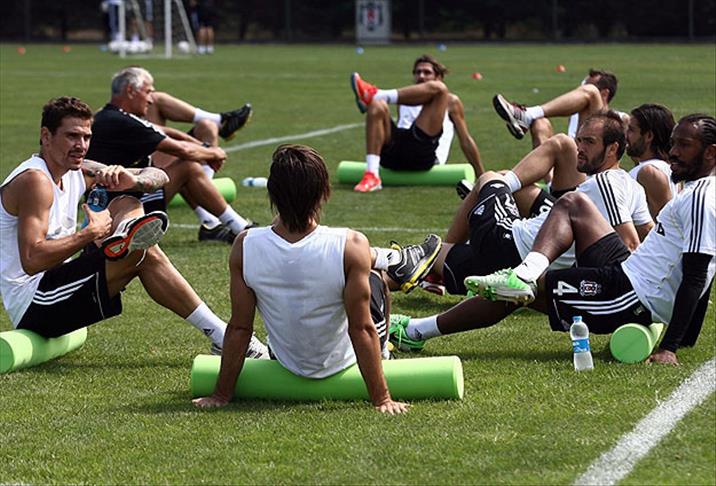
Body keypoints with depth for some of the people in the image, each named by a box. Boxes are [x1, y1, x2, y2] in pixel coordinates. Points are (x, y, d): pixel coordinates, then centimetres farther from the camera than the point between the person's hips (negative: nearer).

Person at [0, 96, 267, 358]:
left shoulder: (80, 172, 9)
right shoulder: (34, 180, -18)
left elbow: (159, 177, 10)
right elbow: (32, 261, -29)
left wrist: (134, 181, -13)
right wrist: (90, 233, -23)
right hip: (32, 306, -9)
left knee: (128, 206, 3)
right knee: (142, 253, -20)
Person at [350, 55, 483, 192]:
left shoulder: (450, 102, 23)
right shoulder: (405, 99, 33)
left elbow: (466, 141, 21)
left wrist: (481, 176, 18)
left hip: (423, 156, -4)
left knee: (437, 88, -13)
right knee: (377, 106, -23)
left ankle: (374, 95, -28)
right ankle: (372, 176, -37)